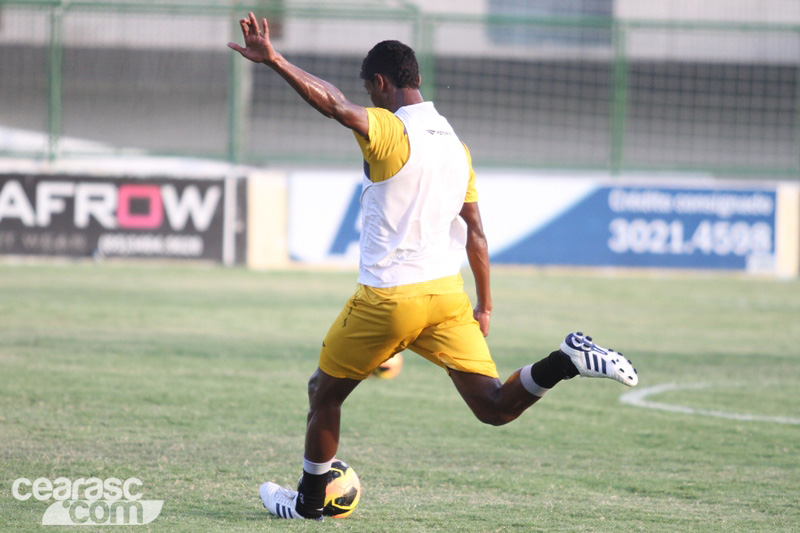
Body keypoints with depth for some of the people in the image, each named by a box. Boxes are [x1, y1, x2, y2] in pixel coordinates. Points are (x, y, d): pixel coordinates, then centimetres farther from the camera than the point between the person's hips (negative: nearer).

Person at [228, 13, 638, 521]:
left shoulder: (388, 131, -10)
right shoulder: (454, 143, 13)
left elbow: (335, 104, -30)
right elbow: (475, 231, 15)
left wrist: (274, 60, -35)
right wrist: (485, 304, 21)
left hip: (387, 298, -6)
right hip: (447, 293, 6)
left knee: (325, 393, 17)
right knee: (496, 407, 0)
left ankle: (310, 500, 28)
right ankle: (568, 360, -23)